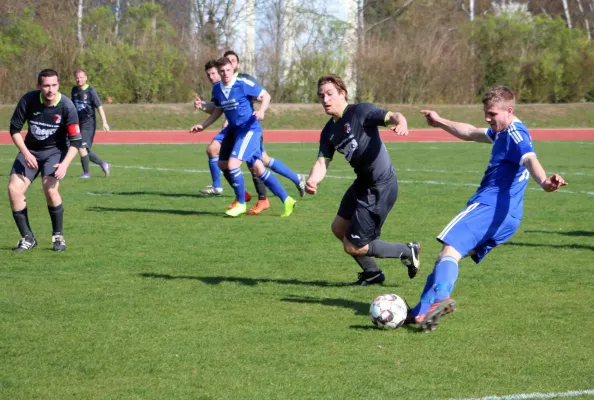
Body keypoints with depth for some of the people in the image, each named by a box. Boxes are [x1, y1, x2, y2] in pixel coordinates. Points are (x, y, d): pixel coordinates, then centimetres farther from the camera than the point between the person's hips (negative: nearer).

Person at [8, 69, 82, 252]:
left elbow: (75, 140, -16)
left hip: (55, 151, -3)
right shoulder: (28, 100, -16)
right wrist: (26, 153, -17)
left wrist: (65, 164, -30)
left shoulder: (66, 106, -20)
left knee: (50, 189, -26)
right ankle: (27, 238, 2)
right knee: (14, 189, -13)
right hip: (30, 150, 3)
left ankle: (58, 236, -5)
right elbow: (14, 129, -4)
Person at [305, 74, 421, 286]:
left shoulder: (360, 111, -16)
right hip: (362, 183, 9)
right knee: (339, 228, 23)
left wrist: (401, 122, -54)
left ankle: (406, 252, 13)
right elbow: (322, 162, -1)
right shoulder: (329, 131, 7)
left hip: (381, 187, -9)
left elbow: (392, 116, -29)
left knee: (354, 246, -4)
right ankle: (372, 272, 38)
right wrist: (312, 181, -23)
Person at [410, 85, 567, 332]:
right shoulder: (504, 132, 21)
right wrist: (441, 123, 47)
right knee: (450, 254, 15)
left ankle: (440, 298, -47)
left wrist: (543, 182, -51)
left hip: (490, 205, -10)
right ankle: (422, 313, 15)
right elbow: (470, 133, 39)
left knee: (450, 248, -25)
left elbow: (530, 159, -32)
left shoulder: (515, 134, -11)